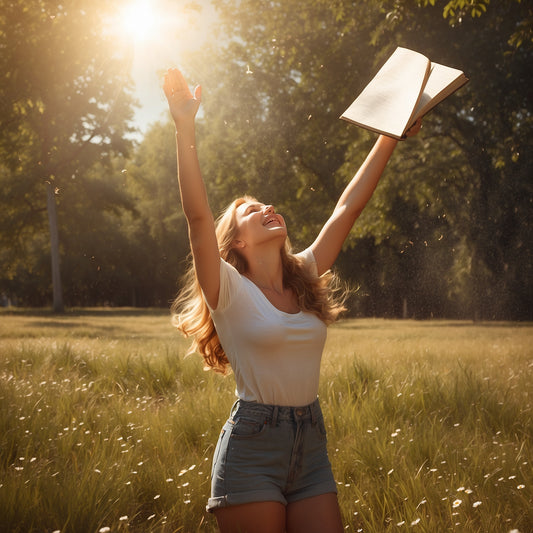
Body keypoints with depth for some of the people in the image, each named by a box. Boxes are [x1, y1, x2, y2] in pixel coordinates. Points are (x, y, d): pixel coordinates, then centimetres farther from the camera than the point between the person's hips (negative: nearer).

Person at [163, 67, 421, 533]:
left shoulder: (306, 277, 10)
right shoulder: (229, 291, -5)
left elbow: (348, 207, 9)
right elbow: (197, 215, -19)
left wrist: (390, 137, 9)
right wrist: (185, 130, -24)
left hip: (311, 444, 5)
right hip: (253, 446, -5)